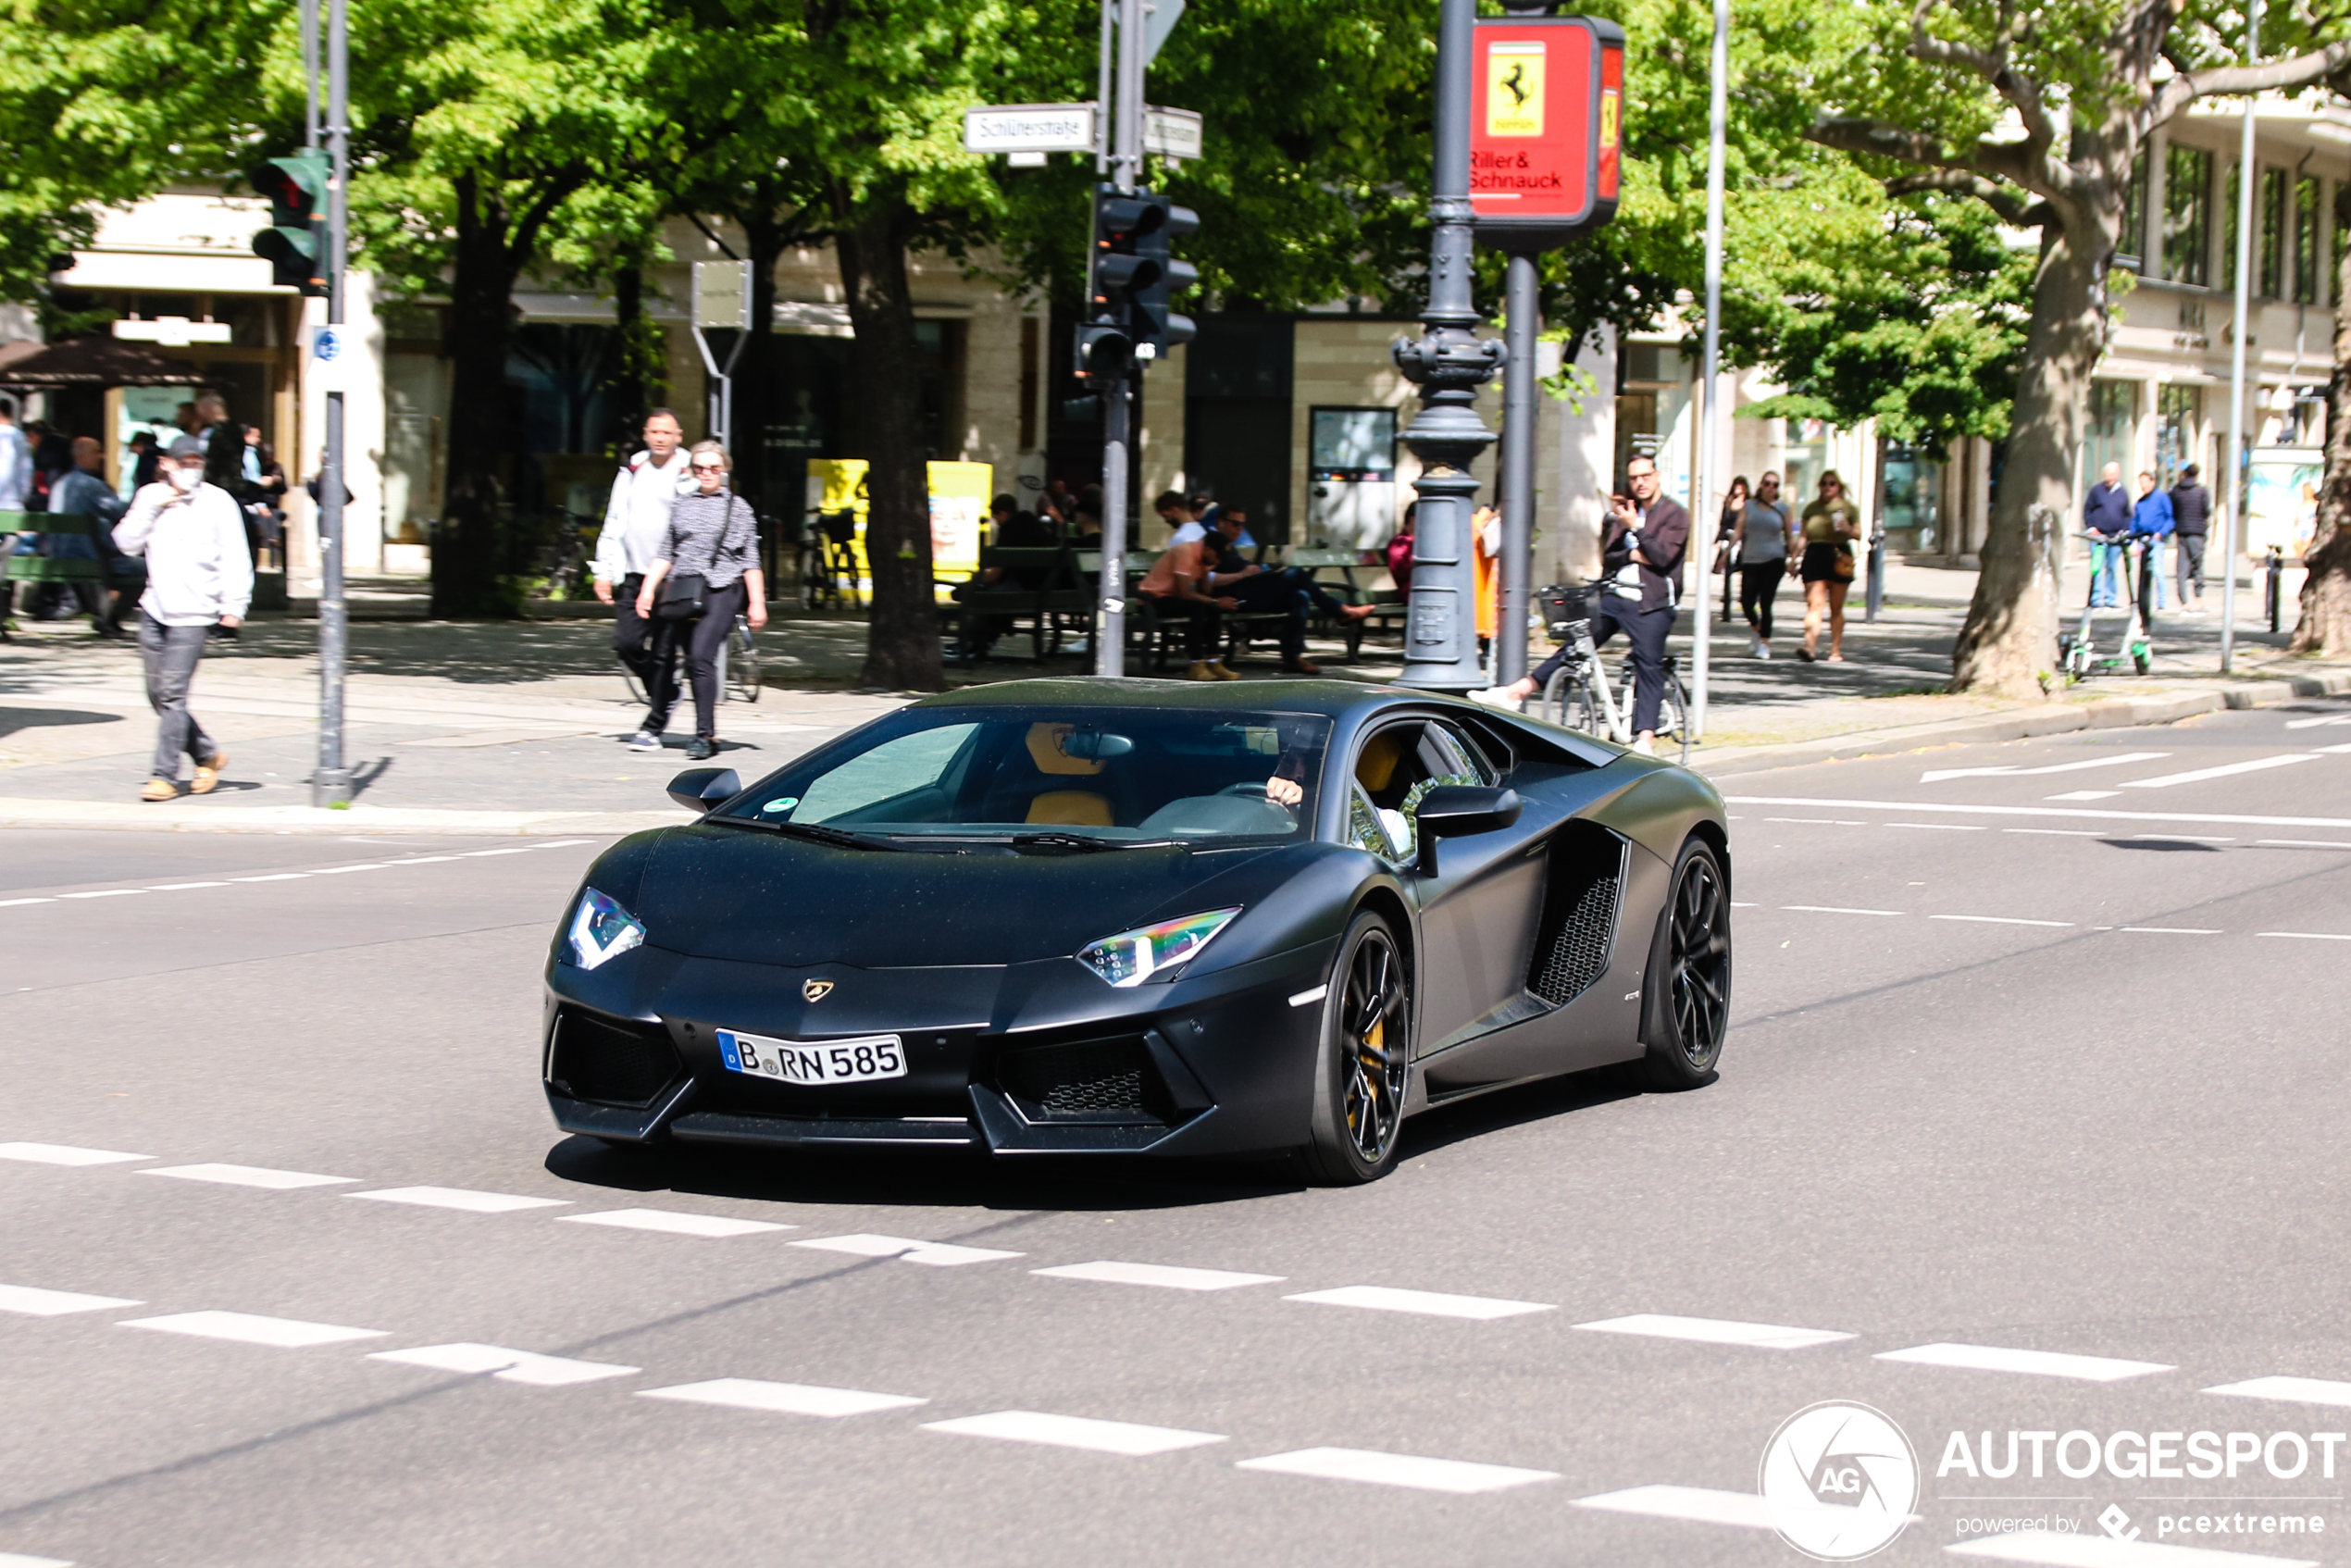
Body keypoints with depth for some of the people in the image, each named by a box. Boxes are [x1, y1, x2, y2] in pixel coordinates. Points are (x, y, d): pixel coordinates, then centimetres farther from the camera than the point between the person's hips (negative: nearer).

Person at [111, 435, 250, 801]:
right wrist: (152, 509, -6)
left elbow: (235, 558, -2)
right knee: (158, 695, 7)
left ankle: (165, 776, -7)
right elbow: (127, 543, 5)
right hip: (154, 609, 5)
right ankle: (207, 754, 24)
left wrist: (233, 605, -9)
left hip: (193, 613, -5)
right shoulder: (150, 497, 10)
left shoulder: (218, 502, 0)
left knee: (172, 694, -11)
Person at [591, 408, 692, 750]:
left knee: (663, 653, -5)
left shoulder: (689, 476, -1)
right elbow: (613, 525, 18)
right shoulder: (631, 472, 14)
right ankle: (666, 694, 21)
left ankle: (653, 727, 4)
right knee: (626, 643, -5)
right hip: (634, 576, 5)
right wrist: (604, 572, 12)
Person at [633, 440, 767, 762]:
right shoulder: (682, 505, 15)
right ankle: (705, 733, 16)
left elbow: (750, 560, 6)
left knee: (702, 656, -19)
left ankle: (705, 734, -20)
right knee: (692, 661, 5)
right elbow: (665, 553, 16)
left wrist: (757, 602, 2)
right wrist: (648, 589, 5)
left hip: (722, 590, -4)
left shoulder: (738, 507, 7)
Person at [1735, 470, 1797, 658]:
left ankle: (1764, 643, 1)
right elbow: (1738, 531, 5)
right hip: (1750, 561, 1)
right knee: (1746, 603, -5)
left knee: (1765, 603, -8)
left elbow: (1790, 538, 12)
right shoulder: (1749, 507, 8)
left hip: (1774, 561, -1)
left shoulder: (1782, 510, 8)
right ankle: (1757, 628, 27)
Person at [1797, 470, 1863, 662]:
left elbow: (1858, 534, 9)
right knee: (1814, 603, -13)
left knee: (1836, 608, 6)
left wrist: (1847, 530, -12)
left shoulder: (1849, 508, 8)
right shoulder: (1811, 508, 11)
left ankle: (1836, 651, 14)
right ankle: (1810, 647, -26)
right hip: (1815, 555, 0)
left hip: (1839, 557, 0)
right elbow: (1803, 537, 12)